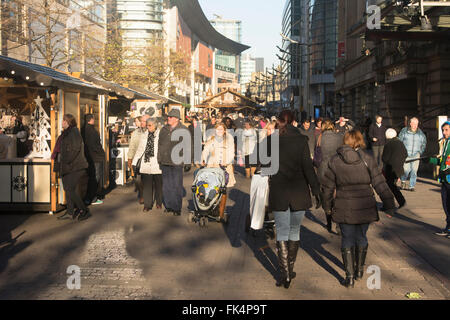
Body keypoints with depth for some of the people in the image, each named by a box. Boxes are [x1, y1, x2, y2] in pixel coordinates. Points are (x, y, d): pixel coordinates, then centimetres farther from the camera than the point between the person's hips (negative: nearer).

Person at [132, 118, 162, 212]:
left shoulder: (160, 135, -1)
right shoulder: (144, 136, 14)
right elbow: (140, 149, 17)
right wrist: (134, 162, 12)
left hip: (157, 165, -3)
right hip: (146, 164, 3)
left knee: (158, 184, 7)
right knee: (146, 185, 0)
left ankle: (159, 203, 24)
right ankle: (147, 205, 6)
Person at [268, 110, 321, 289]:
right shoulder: (301, 140, -4)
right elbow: (307, 166, -9)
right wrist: (316, 190, -5)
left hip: (278, 192, 0)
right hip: (299, 192, 1)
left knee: (282, 233, 3)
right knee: (294, 231, 14)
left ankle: (285, 274, -5)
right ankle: (290, 270, 24)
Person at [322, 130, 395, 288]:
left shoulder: (335, 160, 0)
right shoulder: (367, 159, -4)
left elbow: (328, 187, 4)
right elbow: (380, 184, -6)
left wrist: (327, 206, 16)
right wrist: (389, 205, 0)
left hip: (344, 208, 0)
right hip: (365, 208, 0)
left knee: (347, 239, 9)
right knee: (361, 237, 18)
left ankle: (349, 276, 6)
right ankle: (359, 270, 34)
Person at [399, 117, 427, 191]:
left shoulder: (420, 133, 8)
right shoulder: (404, 131, 3)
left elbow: (424, 144, 19)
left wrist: (420, 152, 9)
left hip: (416, 155, 2)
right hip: (406, 154, -2)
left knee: (414, 170, -2)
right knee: (406, 169, -11)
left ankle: (412, 186, 6)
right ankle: (403, 181, 19)